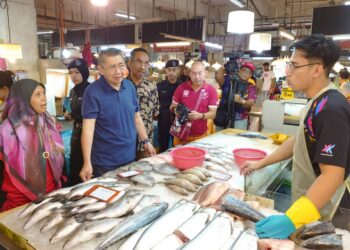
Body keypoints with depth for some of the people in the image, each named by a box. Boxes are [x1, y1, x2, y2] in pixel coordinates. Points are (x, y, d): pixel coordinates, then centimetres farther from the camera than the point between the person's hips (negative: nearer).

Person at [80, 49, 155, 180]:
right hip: (105, 162, -5)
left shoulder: (130, 86, 0)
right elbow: (88, 128, -22)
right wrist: (87, 163, -27)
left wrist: (146, 141, 10)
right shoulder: (93, 92, -17)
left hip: (130, 156, 5)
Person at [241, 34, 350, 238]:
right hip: (308, 202, 9)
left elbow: (333, 175, -31)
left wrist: (292, 219, -34)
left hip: (318, 215, -8)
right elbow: (300, 141, 14)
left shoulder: (331, 110, -27)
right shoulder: (318, 103, 4)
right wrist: (261, 163, 14)